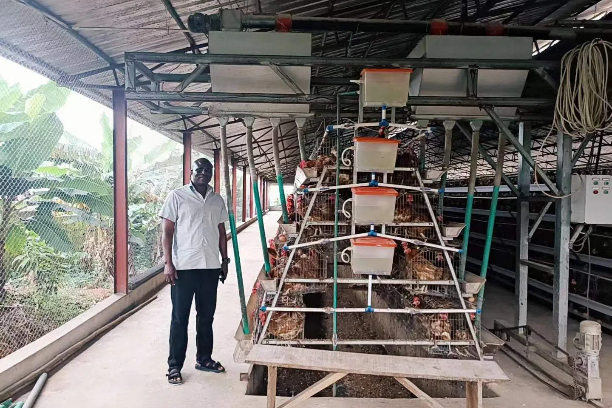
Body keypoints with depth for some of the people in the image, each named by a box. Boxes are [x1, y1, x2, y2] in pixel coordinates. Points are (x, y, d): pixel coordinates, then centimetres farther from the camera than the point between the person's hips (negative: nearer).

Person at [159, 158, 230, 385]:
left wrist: (225, 261, 13)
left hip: (211, 267, 4)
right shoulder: (177, 196, -3)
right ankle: (174, 366, 17)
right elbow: (167, 231, -5)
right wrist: (168, 263, -11)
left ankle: (204, 358, 30)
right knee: (180, 318, 5)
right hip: (184, 267, -4)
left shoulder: (217, 200, 9)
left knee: (206, 315, 14)